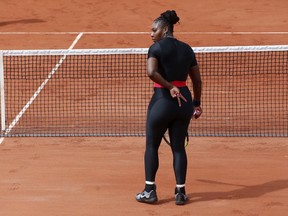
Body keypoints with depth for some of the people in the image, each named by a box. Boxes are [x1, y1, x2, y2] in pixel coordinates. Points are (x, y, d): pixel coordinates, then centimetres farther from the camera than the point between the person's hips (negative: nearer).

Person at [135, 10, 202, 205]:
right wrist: (197, 103, 23)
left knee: (152, 146, 11)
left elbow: (151, 72, -24)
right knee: (179, 147, 13)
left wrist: (169, 87, -17)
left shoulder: (157, 48, -7)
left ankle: (150, 191, 13)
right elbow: (197, 80, 14)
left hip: (162, 100, -5)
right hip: (184, 101, 5)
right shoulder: (187, 49, 10)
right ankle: (181, 192, 12)